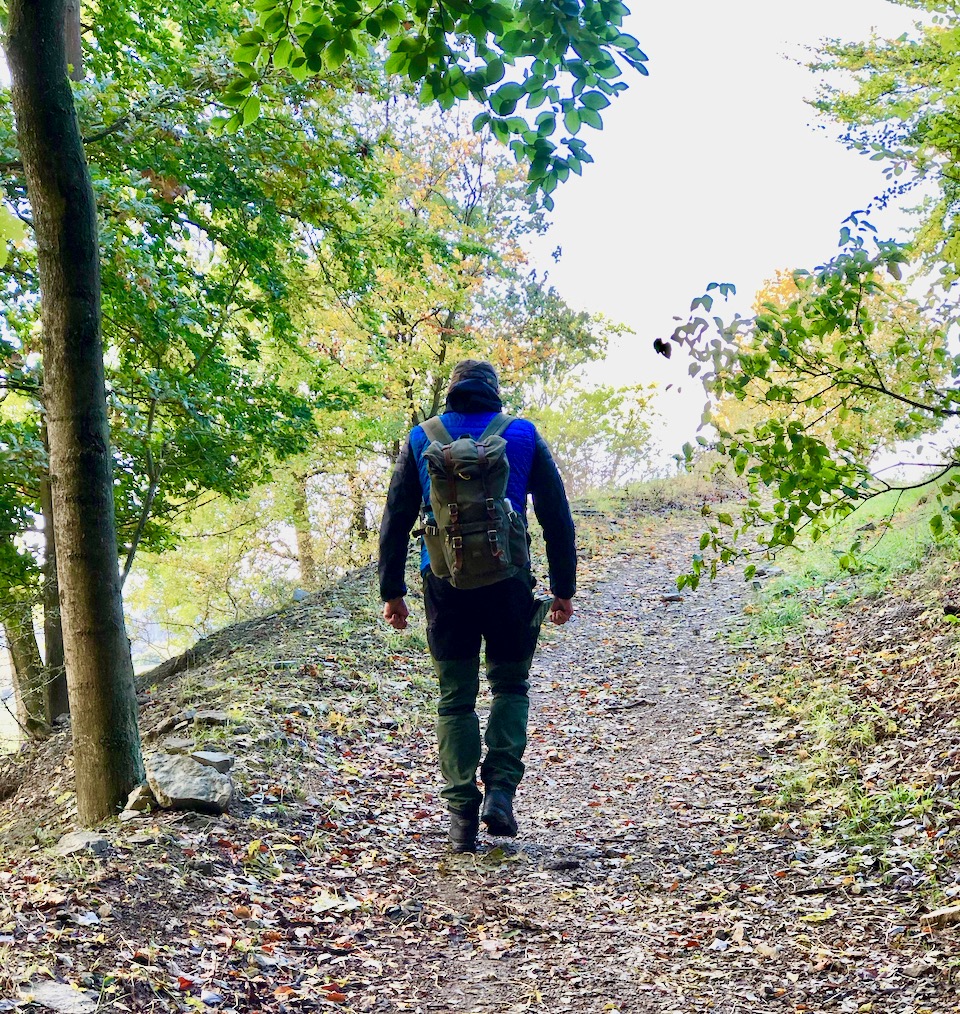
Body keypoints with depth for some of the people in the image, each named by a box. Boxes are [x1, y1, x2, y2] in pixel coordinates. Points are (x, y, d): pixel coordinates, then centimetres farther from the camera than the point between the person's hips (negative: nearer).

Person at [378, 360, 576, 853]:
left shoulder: (421, 439, 8)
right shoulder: (523, 436, 5)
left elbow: (396, 520, 7)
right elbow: (557, 517, 4)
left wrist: (392, 591, 12)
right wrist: (563, 588, 10)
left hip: (444, 581, 1)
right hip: (507, 579, -1)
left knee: (455, 698, 10)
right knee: (510, 685, 17)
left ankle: (462, 816, 8)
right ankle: (500, 788, -1)